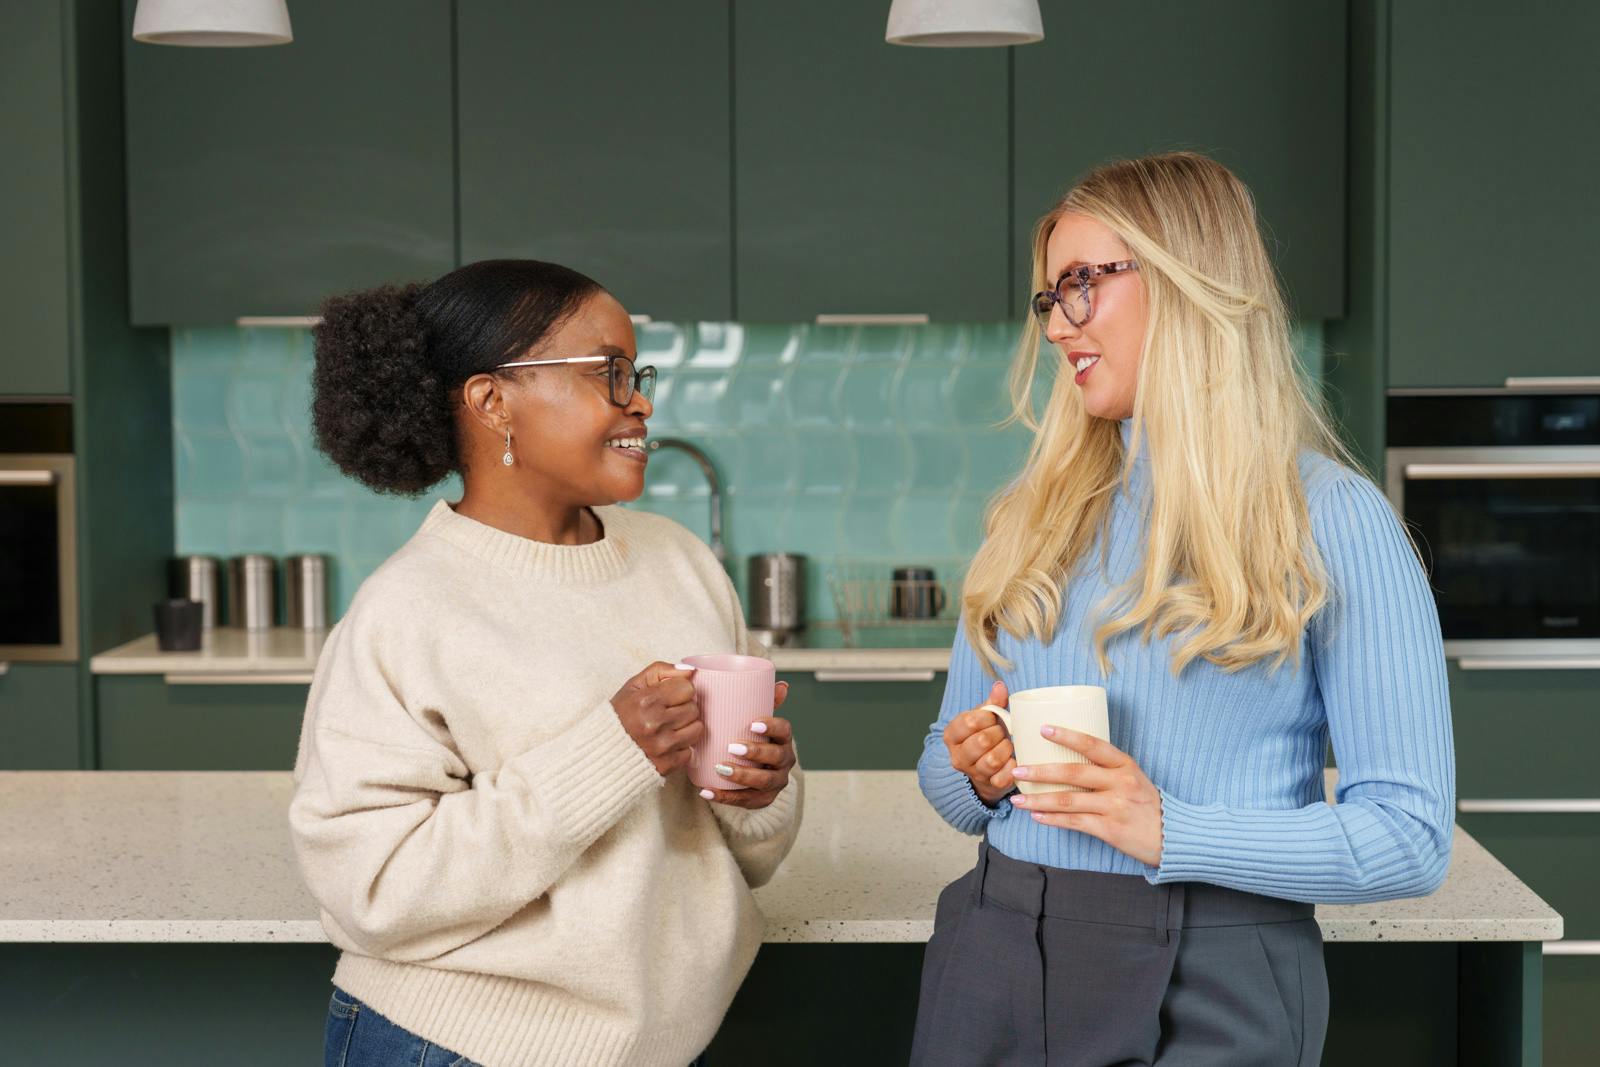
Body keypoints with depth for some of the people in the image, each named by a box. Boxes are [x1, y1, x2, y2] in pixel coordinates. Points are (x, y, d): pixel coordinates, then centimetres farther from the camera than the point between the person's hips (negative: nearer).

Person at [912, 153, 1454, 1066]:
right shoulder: (1035, 514, 9)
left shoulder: (1333, 520, -7)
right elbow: (947, 761, 17)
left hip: (1208, 990, -4)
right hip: (995, 959, 5)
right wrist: (976, 775, -6)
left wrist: (1173, 832, -21)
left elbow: (1410, 835, -10)